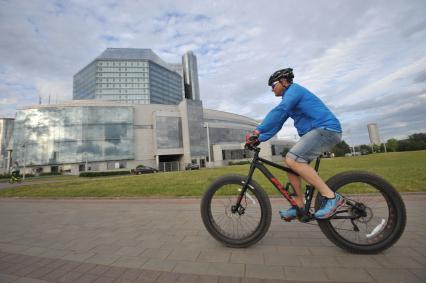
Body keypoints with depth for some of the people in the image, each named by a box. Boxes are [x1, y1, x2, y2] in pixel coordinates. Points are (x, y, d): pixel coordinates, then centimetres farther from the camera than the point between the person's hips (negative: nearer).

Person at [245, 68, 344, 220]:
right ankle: (298, 206, 8)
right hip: (317, 132, 10)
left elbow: (278, 111, -26)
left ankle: (331, 197, -17)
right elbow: (277, 123, 17)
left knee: (292, 159, -26)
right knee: (290, 162, 3)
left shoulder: (294, 89, -6)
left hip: (326, 129, -10)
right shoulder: (289, 98, 23)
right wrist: (259, 139, 6)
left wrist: (257, 131, -33)